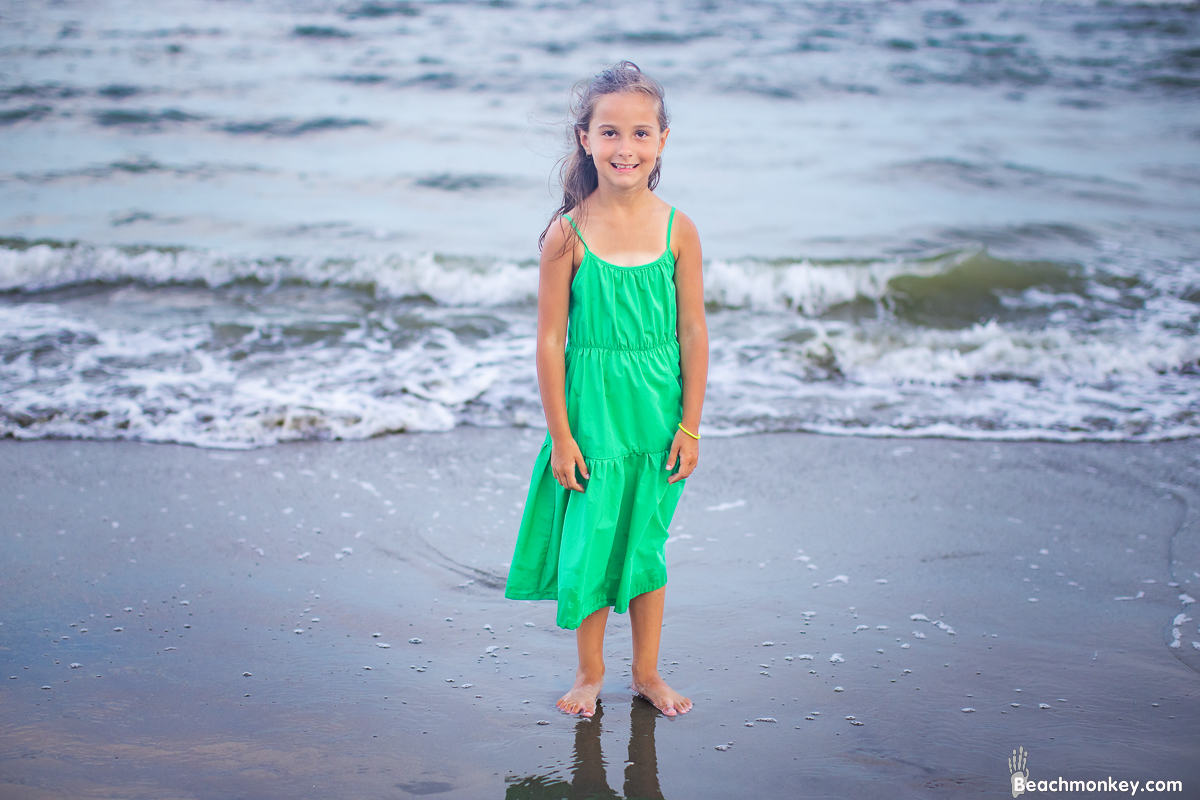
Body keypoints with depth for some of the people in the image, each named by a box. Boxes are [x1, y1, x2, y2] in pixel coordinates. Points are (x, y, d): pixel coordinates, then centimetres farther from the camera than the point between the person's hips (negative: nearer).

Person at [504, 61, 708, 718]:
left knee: (645, 546, 13)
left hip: (657, 413, 2)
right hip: (591, 412, -2)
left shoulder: (678, 230, -3)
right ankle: (589, 671, 26)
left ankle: (647, 671, 29)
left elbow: (693, 332, 0)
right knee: (588, 545, 6)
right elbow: (550, 340, -6)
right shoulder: (567, 234, -9)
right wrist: (560, 434, -7)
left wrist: (689, 427, -1)